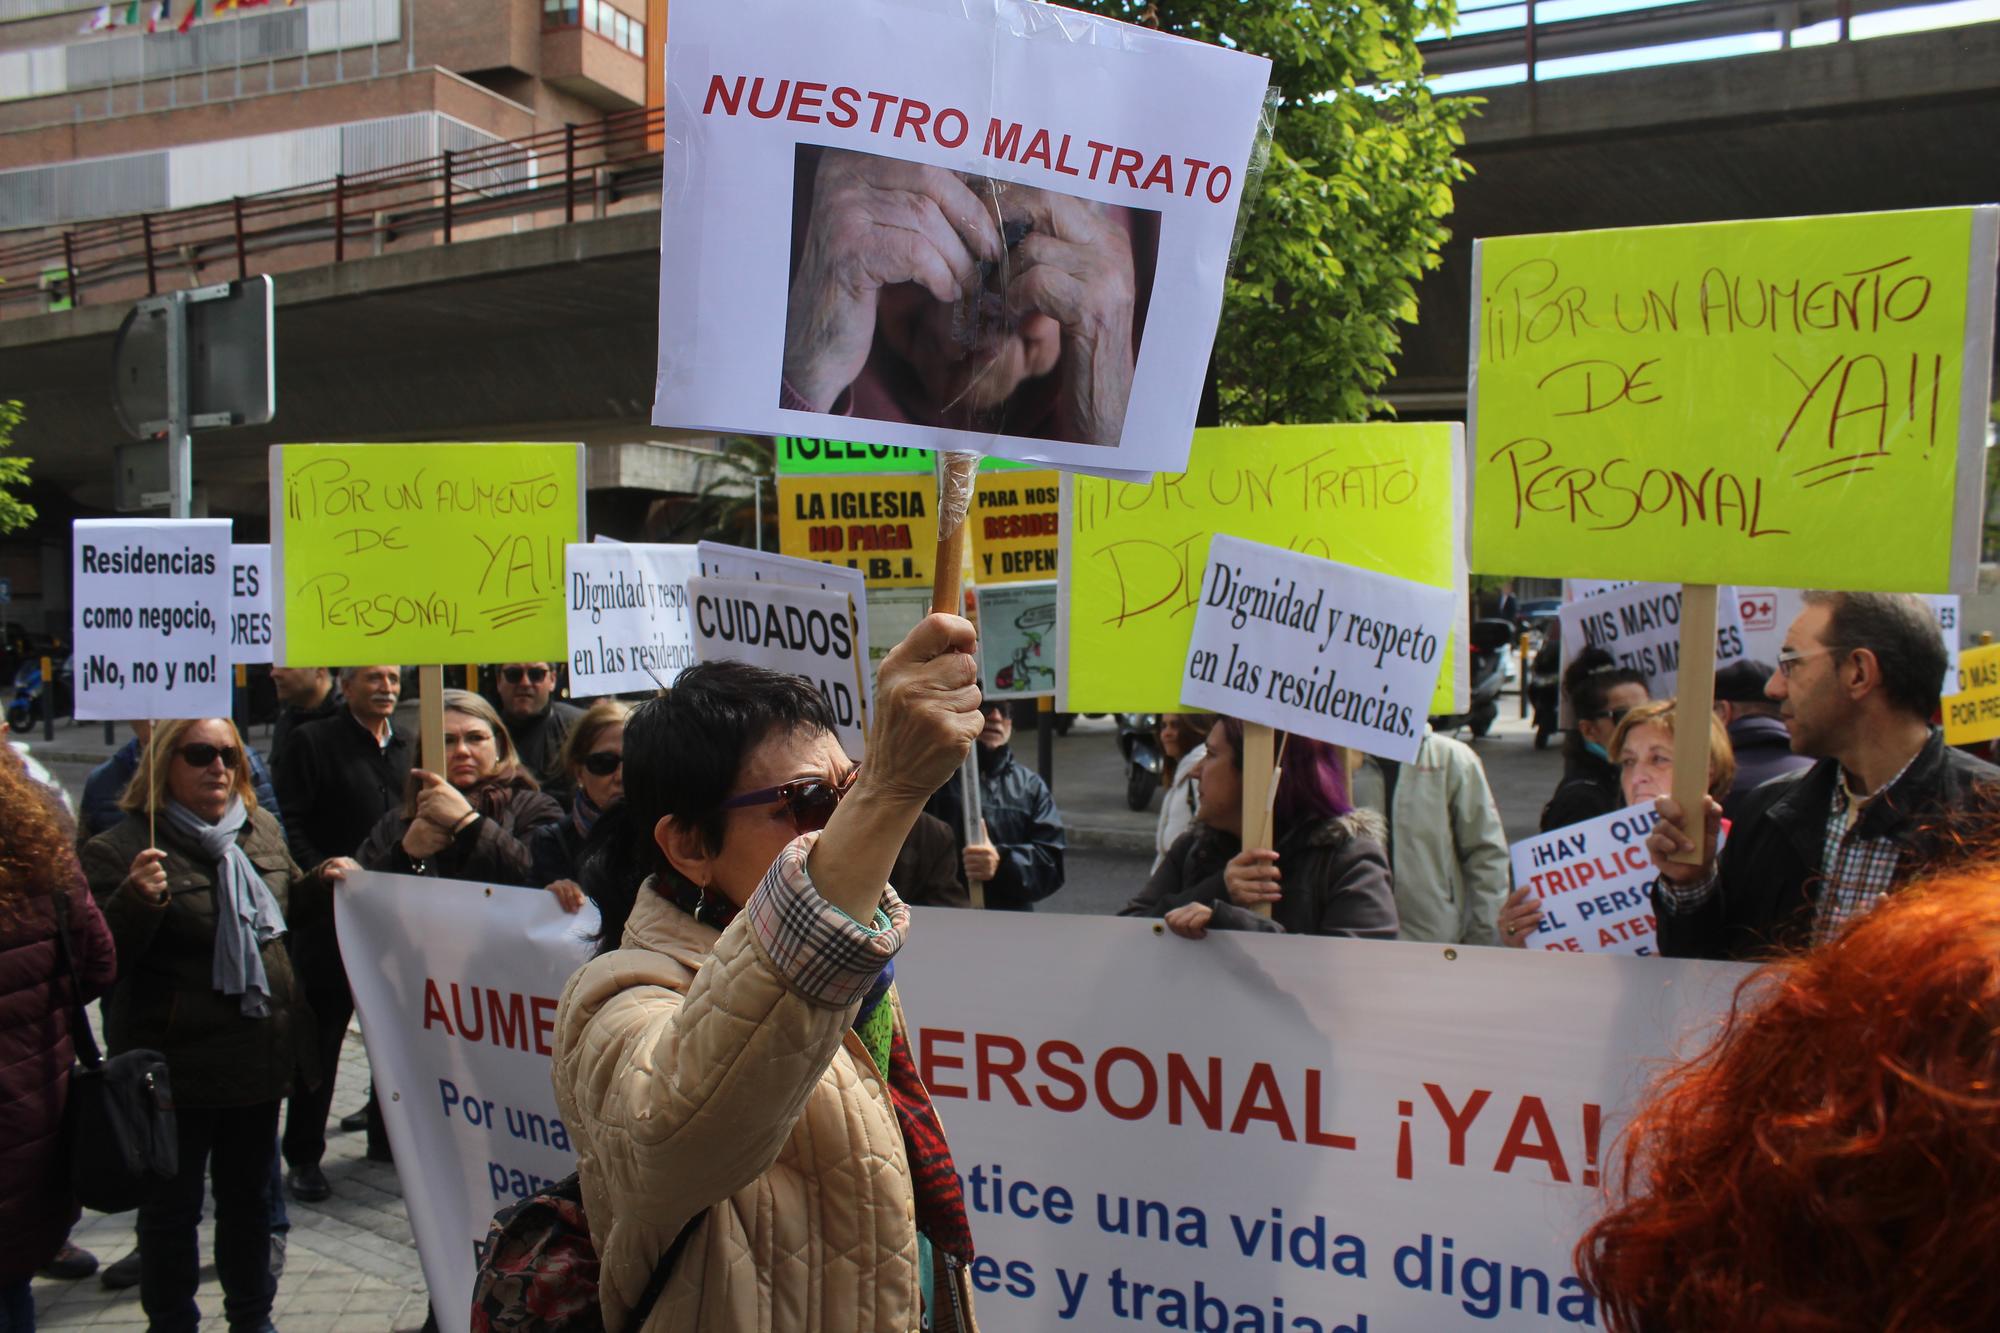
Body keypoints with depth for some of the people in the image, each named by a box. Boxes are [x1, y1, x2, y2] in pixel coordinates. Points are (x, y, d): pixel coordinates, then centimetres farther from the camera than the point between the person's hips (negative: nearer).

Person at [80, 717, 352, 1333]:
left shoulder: (262, 830, 4)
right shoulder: (123, 848, -14)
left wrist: (322, 882, 1)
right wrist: (136, 899, -35)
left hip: (260, 1054, 6)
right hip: (176, 1066, -5)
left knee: (249, 1195, 20)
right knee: (172, 1206, 9)